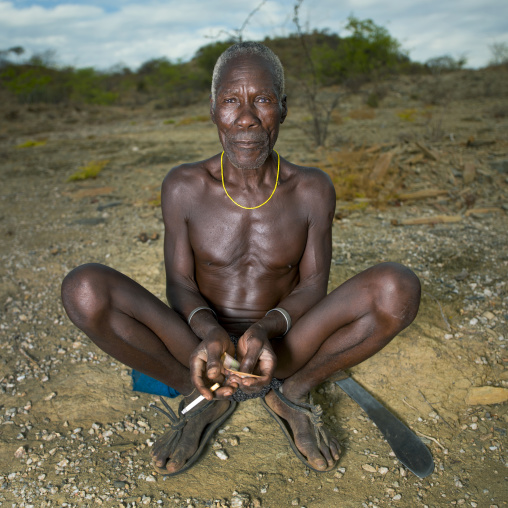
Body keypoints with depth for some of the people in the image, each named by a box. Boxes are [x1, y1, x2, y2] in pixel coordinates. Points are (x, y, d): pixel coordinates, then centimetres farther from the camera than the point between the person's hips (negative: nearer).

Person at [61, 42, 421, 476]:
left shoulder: (312, 190, -7)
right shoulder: (184, 187, -7)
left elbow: (313, 286, -3)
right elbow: (180, 284, -3)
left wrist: (267, 329, -24)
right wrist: (209, 330, -26)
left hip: (282, 347, 0)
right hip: (202, 345, 1)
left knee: (398, 288, -25)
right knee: (84, 289, -24)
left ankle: (292, 390, -3)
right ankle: (204, 395, -5)